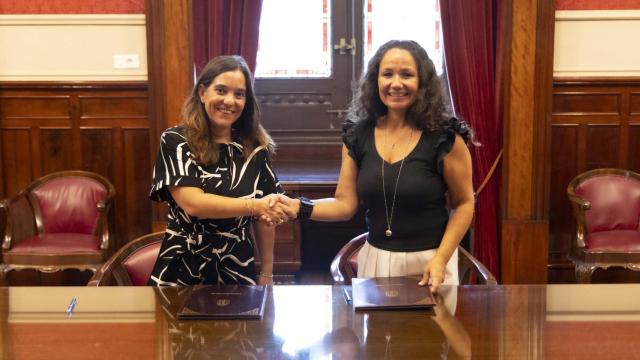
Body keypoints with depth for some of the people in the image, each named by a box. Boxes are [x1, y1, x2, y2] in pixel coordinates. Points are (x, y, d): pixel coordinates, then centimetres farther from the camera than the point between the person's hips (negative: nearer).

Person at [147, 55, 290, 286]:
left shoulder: (255, 148, 1)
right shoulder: (175, 142, -7)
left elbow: (265, 214, 8)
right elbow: (192, 204, -19)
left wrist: (267, 273, 9)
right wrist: (255, 206, -25)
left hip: (238, 270, 3)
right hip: (184, 271, -2)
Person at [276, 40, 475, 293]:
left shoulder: (445, 137, -12)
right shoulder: (358, 135, -1)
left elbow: (464, 204, -4)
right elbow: (345, 204, -1)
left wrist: (440, 259, -14)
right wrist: (300, 208, -18)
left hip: (428, 261, -3)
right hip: (375, 259, 3)